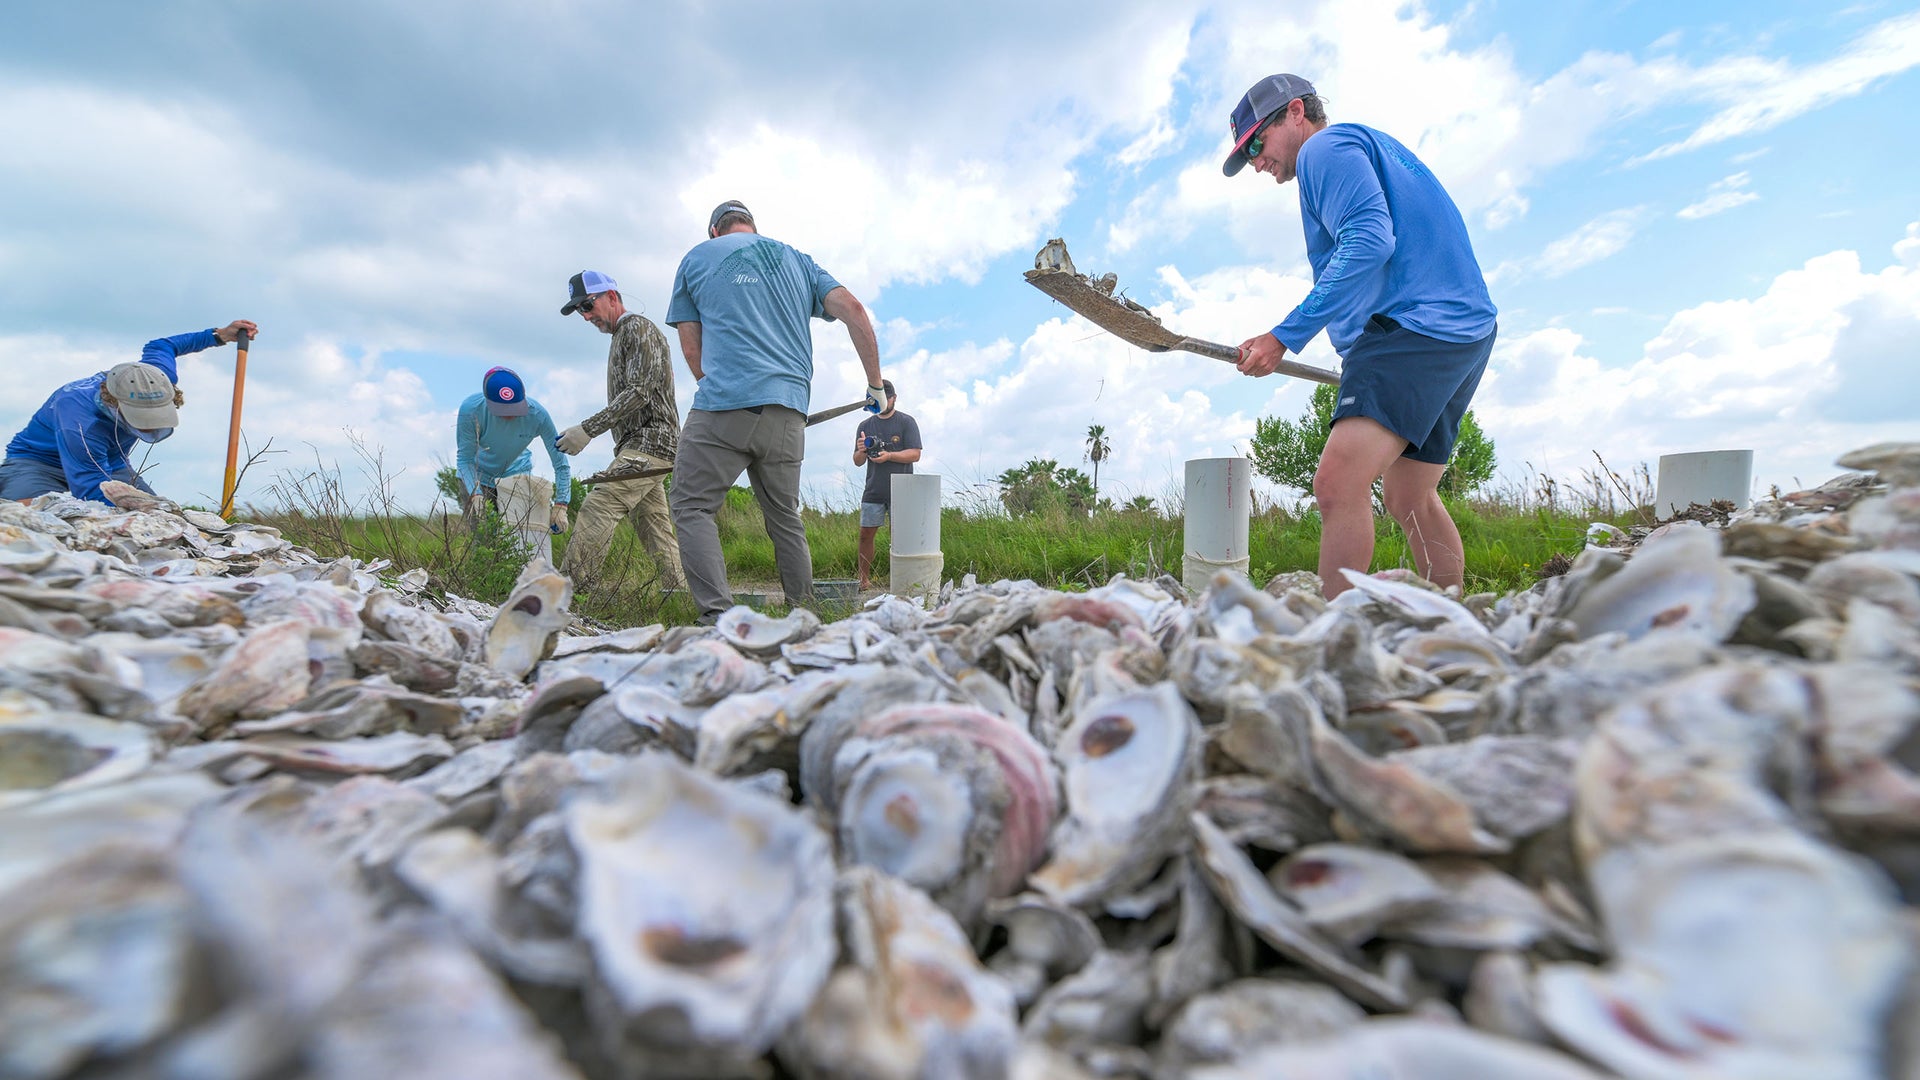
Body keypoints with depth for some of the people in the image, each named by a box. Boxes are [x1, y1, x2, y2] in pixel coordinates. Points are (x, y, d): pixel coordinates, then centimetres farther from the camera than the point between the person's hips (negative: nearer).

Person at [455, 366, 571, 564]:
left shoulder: (537, 414, -30)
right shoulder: (471, 409, -29)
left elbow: (560, 463, -24)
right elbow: (464, 459, -20)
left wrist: (560, 506, -28)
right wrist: (475, 493, -35)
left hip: (516, 473, 1)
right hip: (479, 476, 0)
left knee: (519, 531, -4)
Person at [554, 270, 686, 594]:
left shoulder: (638, 328, -4)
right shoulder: (621, 337, 26)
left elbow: (639, 392, -17)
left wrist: (587, 429, -19)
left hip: (649, 443, -10)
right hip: (639, 447, 10)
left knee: (598, 508, -19)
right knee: (656, 530, 7)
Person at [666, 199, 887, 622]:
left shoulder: (696, 258, 17)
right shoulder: (795, 259, 23)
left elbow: (691, 350, 13)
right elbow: (853, 309, 9)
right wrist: (876, 384, 12)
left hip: (724, 402, -4)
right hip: (789, 412, 4)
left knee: (693, 508, 1)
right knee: (786, 519, 13)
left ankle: (718, 615, -14)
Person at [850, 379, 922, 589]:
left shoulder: (906, 422, 4)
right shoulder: (865, 426, 14)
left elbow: (915, 454, -5)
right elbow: (858, 462, 13)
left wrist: (889, 456, -18)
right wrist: (861, 451, -10)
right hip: (873, 491, 3)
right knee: (865, 534, 0)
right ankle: (863, 579, 9)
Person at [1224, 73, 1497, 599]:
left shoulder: (1326, 146, 0)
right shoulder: (1371, 144, 31)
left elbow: (1368, 240, -17)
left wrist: (1285, 336, -20)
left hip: (1412, 327, -10)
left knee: (1338, 485, -24)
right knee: (1411, 502, 15)